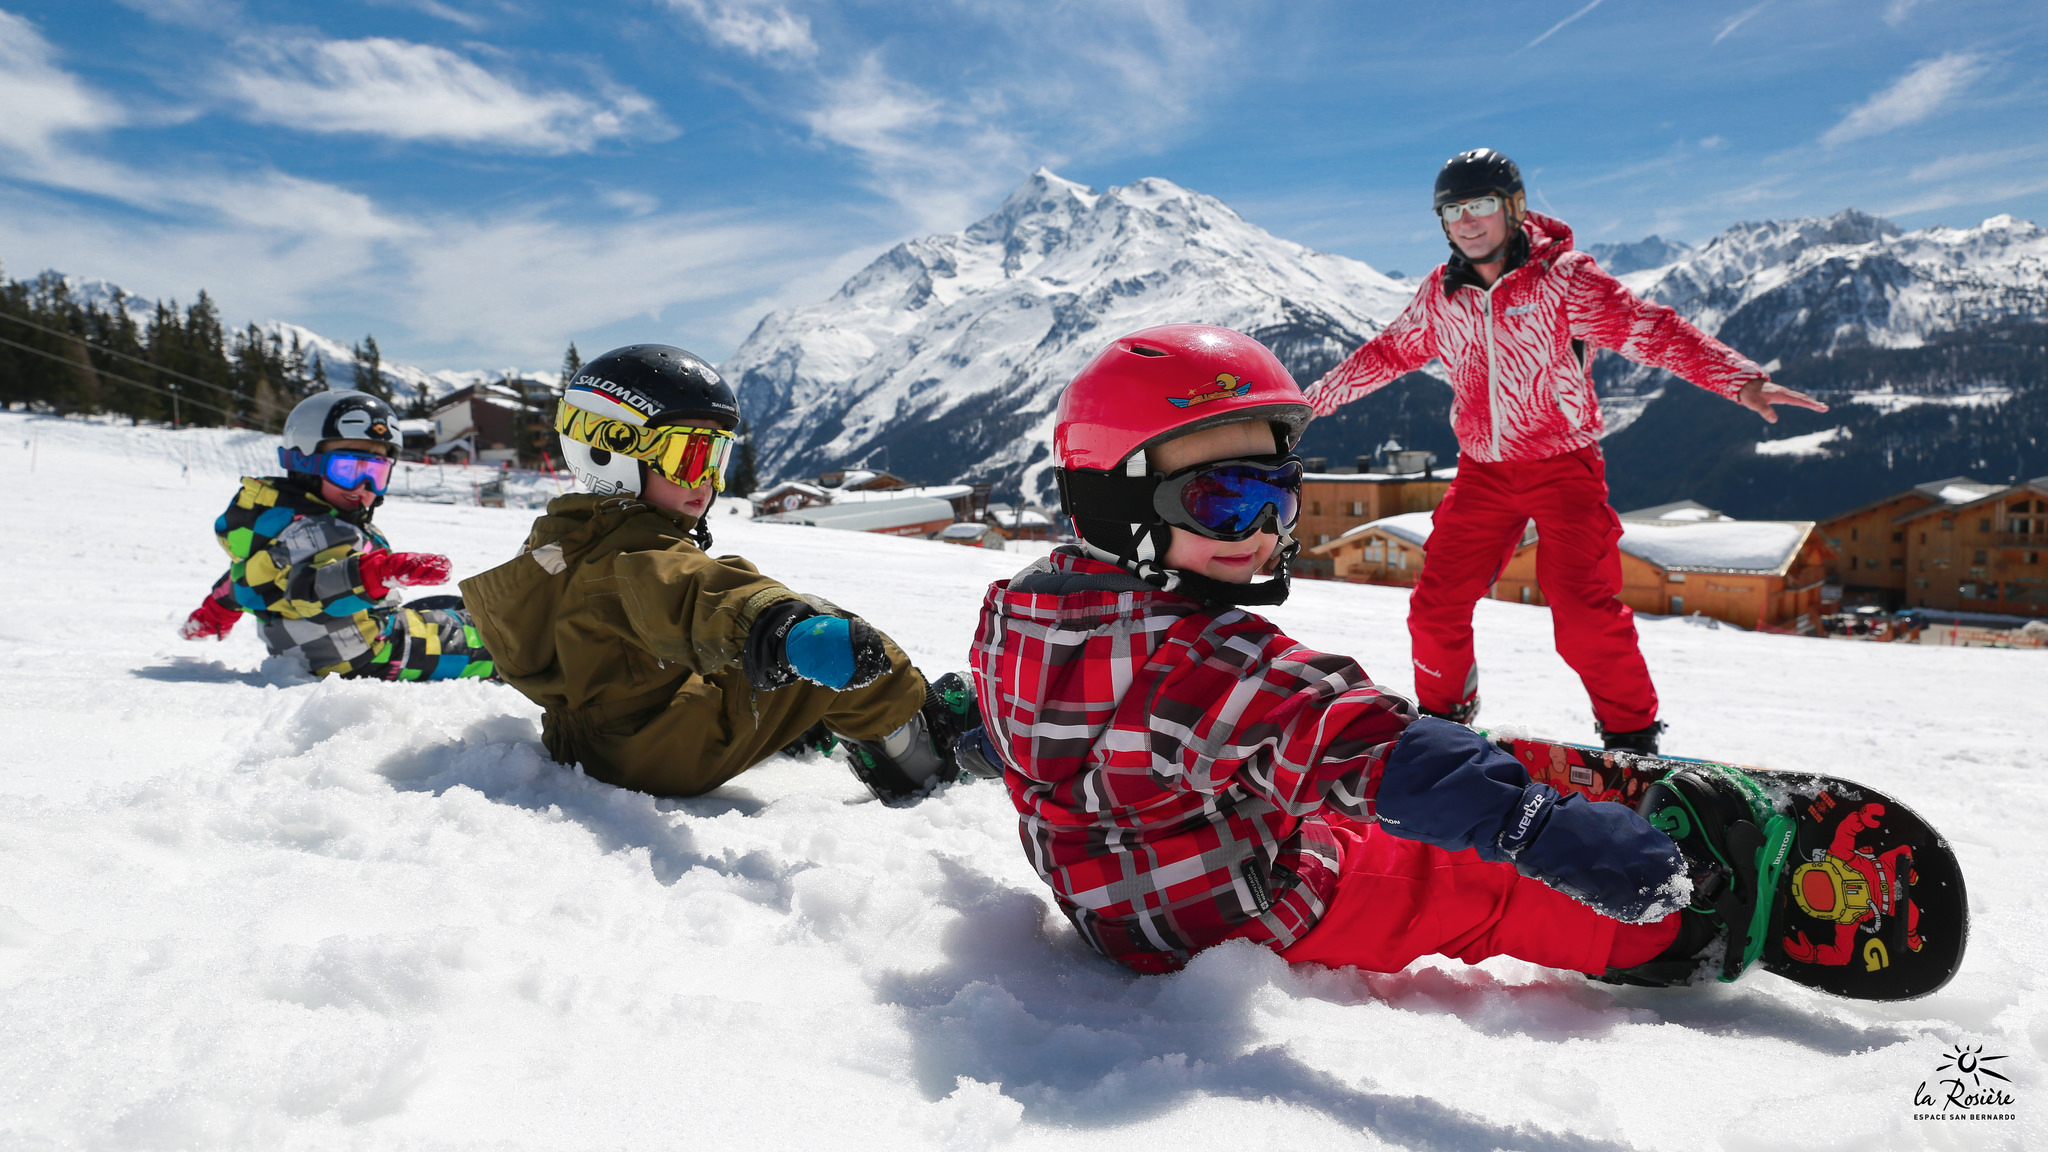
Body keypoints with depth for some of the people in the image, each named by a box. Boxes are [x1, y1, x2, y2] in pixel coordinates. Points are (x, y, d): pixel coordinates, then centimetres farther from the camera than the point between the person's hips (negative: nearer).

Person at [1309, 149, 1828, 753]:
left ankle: (1632, 732, 8)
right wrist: (1315, 396, 21)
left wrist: (1741, 381, -28)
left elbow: (1653, 330, -16)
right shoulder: (1439, 294, 4)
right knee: (1435, 605, 1)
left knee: (1584, 611, -12)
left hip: (1563, 464, -4)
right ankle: (1441, 711, 25)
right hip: (1482, 471, 4)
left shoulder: (1563, 278, -10)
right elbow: (1390, 351, 19)